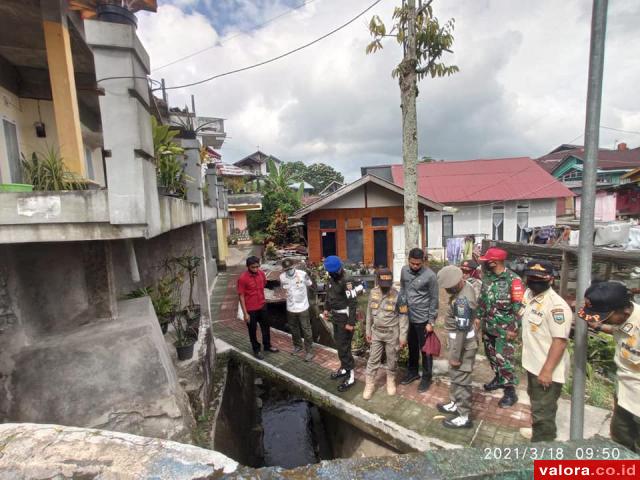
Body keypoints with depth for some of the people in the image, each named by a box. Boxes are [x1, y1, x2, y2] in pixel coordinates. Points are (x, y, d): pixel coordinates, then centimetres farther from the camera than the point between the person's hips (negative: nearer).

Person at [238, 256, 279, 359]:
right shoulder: (242, 278, -21)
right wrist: (245, 313, -15)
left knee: (266, 327, 19)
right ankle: (256, 350, 31)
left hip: (262, 306, 5)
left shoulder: (261, 273, -6)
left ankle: (267, 346, 40)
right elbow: (241, 296, -16)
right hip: (251, 309, -5)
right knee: (252, 330, 12)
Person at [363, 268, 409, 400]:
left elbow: (403, 317, -11)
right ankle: (369, 384, 22)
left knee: (392, 359, 13)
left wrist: (403, 336, -11)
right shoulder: (373, 293, -4)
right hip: (376, 332, 3)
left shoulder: (397, 295, -16)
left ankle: (391, 380, 36)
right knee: (373, 359, 9)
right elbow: (369, 313, 6)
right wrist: (368, 330, 9)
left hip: (392, 333, -3)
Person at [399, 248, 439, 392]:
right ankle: (412, 372, 37)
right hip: (408, 317, 5)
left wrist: (431, 321, -11)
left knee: (425, 349, 10)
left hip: (423, 318, -5)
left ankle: (426, 377, 27)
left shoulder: (430, 275, -17)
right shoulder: (404, 271, -2)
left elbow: (434, 299, -11)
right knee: (412, 346, 20)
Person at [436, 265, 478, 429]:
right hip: (461, 341, 10)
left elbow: (461, 331, -27)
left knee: (460, 379, 6)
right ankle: (455, 404, 41)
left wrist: (455, 355, -19)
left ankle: (464, 417, 22)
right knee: (455, 375, 24)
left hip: (463, 344, -10)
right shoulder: (466, 285, -2)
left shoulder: (462, 300, -32)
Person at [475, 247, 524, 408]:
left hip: (504, 328, -7)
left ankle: (510, 391, 14)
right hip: (487, 326, 7)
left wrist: (514, 329, -18)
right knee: (491, 355, 19)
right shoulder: (487, 277, 3)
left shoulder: (513, 280, -19)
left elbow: (518, 307, -18)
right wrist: (478, 316, 13)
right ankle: (499, 379, 39)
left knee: (504, 359, -1)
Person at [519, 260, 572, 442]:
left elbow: (560, 341, -27)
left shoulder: (556, 305, -25)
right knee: (537, 407, 27)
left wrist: (547, 371, -27)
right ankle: (538, 437, 48)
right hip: (532, 364, 9)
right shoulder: (528, 294, 2)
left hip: (547, 370, -9)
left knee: (543, 414, 5)